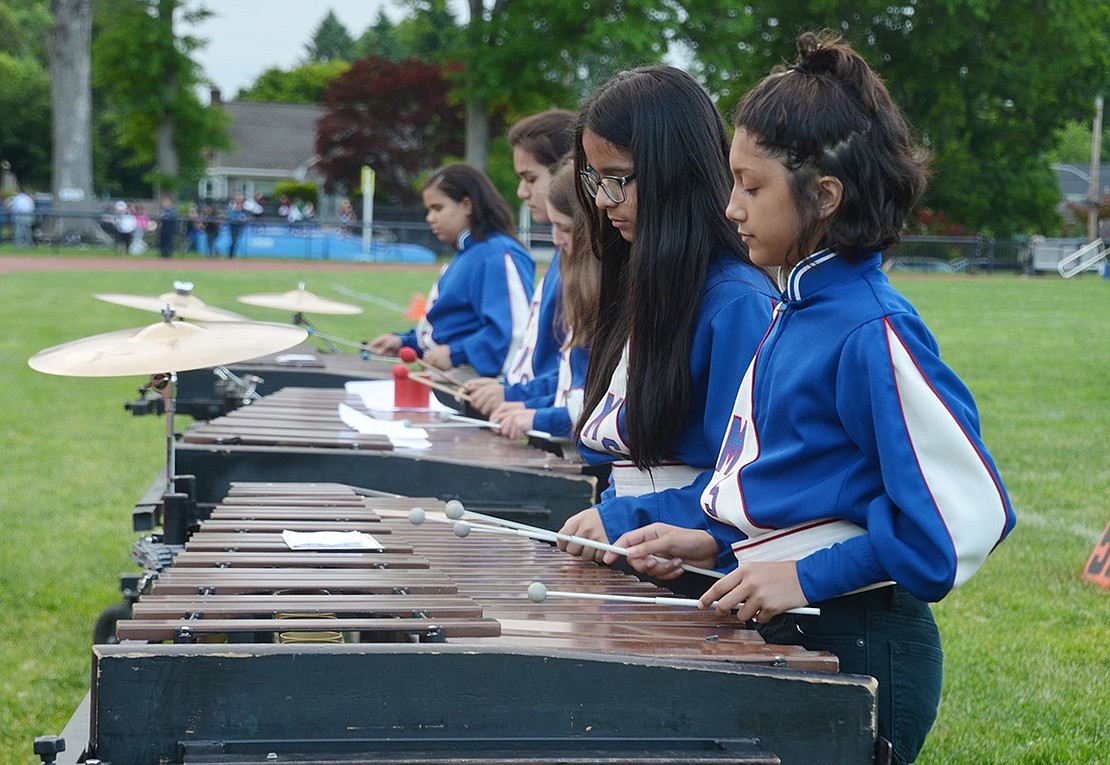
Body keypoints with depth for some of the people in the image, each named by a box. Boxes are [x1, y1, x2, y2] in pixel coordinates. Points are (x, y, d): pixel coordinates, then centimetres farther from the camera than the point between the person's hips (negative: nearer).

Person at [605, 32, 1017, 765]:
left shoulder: (873, 332, -19)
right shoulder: (796, 312, 8)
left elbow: (965, 511, -21)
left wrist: (809, 576, -20)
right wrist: (713, 539, 7)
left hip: (855, 646, -9)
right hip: (788, 627, 9)